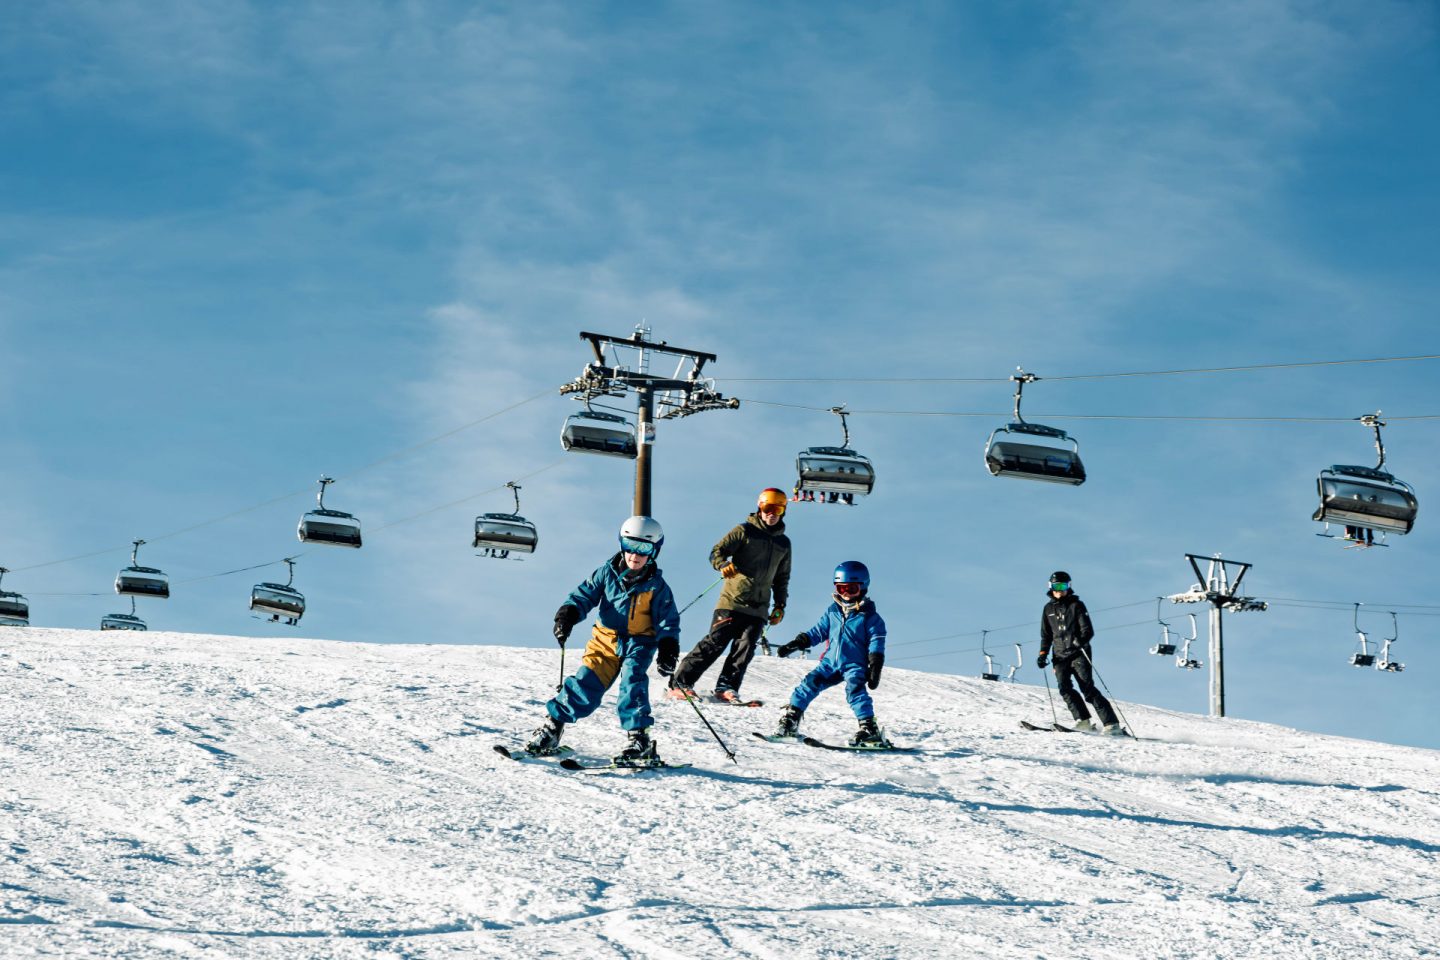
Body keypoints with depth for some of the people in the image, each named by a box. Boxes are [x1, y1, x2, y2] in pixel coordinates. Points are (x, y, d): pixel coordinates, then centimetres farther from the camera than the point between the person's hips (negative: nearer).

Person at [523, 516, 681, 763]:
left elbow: (668, 621, -2)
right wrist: (567, 615, -17)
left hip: (638, 643, -2)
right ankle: (552, 727, 3)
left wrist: (668, 650, -15)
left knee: (632, 682, -23)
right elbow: (584, 594, 0)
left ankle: (639, 738, -19)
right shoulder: (608, 572, -1)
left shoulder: (657, 586, -5)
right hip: (606, 640, 2)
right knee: (586, 682, -8)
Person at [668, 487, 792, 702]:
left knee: (745, 648, -11)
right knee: (715, 642, -10)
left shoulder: (784, 543, 17)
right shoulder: (745, 531, 2)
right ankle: (680, 683, -8)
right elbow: (717, 552, -4)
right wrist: (724, 565, -26)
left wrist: (780, 605, 18)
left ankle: (727, 687, -8)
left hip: (758, 608, 5)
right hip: (732, 601, -4)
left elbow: (782, 578, 26)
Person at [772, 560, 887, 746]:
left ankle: (869, 728, -27)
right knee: (810, 683, -7)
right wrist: (796, 644, 10)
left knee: (855, 689, -26)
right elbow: (818, 631, 18)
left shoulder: (869, 616, -2)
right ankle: (790, 720, -2)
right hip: (831, 662, 5)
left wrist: (875, 668, -12)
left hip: (855, 665, -5)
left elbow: (876, 644, -4)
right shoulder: (832, 611, 12)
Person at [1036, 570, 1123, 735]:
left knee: (1088, 689, -13)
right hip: (1060, 656, 4)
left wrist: (1082, 639, -26)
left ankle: (1111, 724, -12)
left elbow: (1088, 630, -5)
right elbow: (1046, 635, 23)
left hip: (1078, 653, -4)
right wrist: (1043, 653, 10)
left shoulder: (1076, 605, 2)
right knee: (1064, 688, -17)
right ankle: (1083, 721, -16)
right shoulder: (1048, 609, 15)